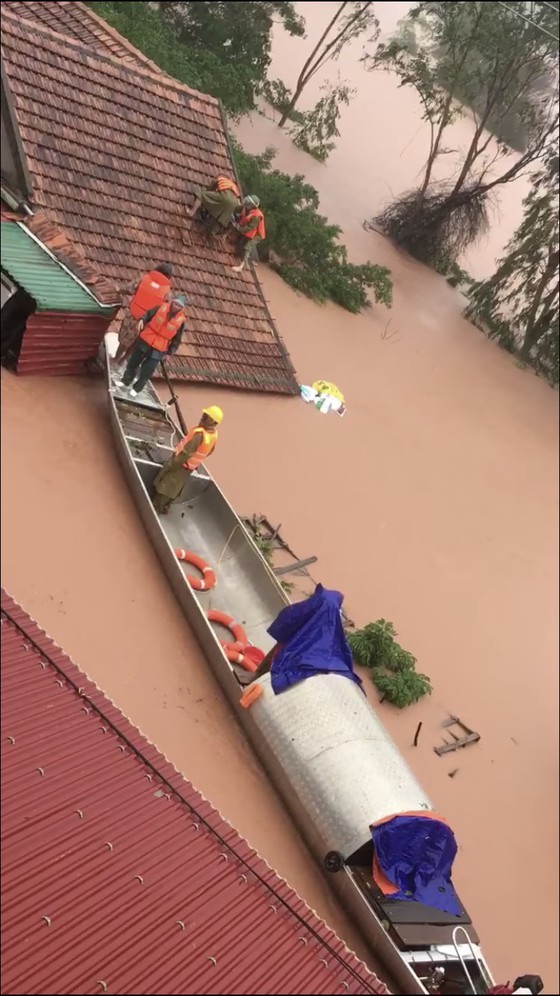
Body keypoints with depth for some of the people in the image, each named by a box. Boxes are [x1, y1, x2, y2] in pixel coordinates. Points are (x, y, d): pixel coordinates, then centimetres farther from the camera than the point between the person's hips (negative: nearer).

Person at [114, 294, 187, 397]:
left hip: (159, 349, -2)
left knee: (146, 371, 1)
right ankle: (126, 381, 35)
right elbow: (148, 314, 3)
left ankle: (137, 388, 21)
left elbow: (177, 339, -2)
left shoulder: (181, 321, -9)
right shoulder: (161, 308, -7)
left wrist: (170, 351, -4)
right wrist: (142, 320, -17)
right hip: (145, 340, 2)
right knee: (133, 362, 16)